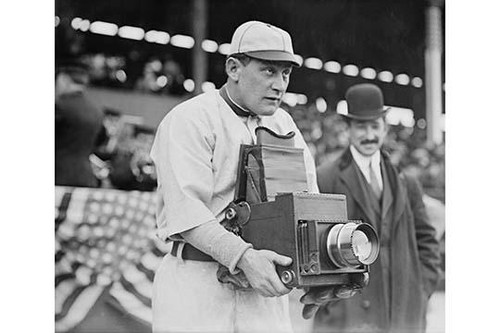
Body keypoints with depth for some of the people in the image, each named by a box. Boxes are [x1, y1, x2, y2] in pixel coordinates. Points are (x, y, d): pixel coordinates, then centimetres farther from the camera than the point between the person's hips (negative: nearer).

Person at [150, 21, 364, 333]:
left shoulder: (283, 124, 15)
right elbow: (186, 213, -19)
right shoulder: (187, 120, -7)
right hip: (197, 285, -6)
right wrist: (244, 256, -32)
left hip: (263, 291, 6)